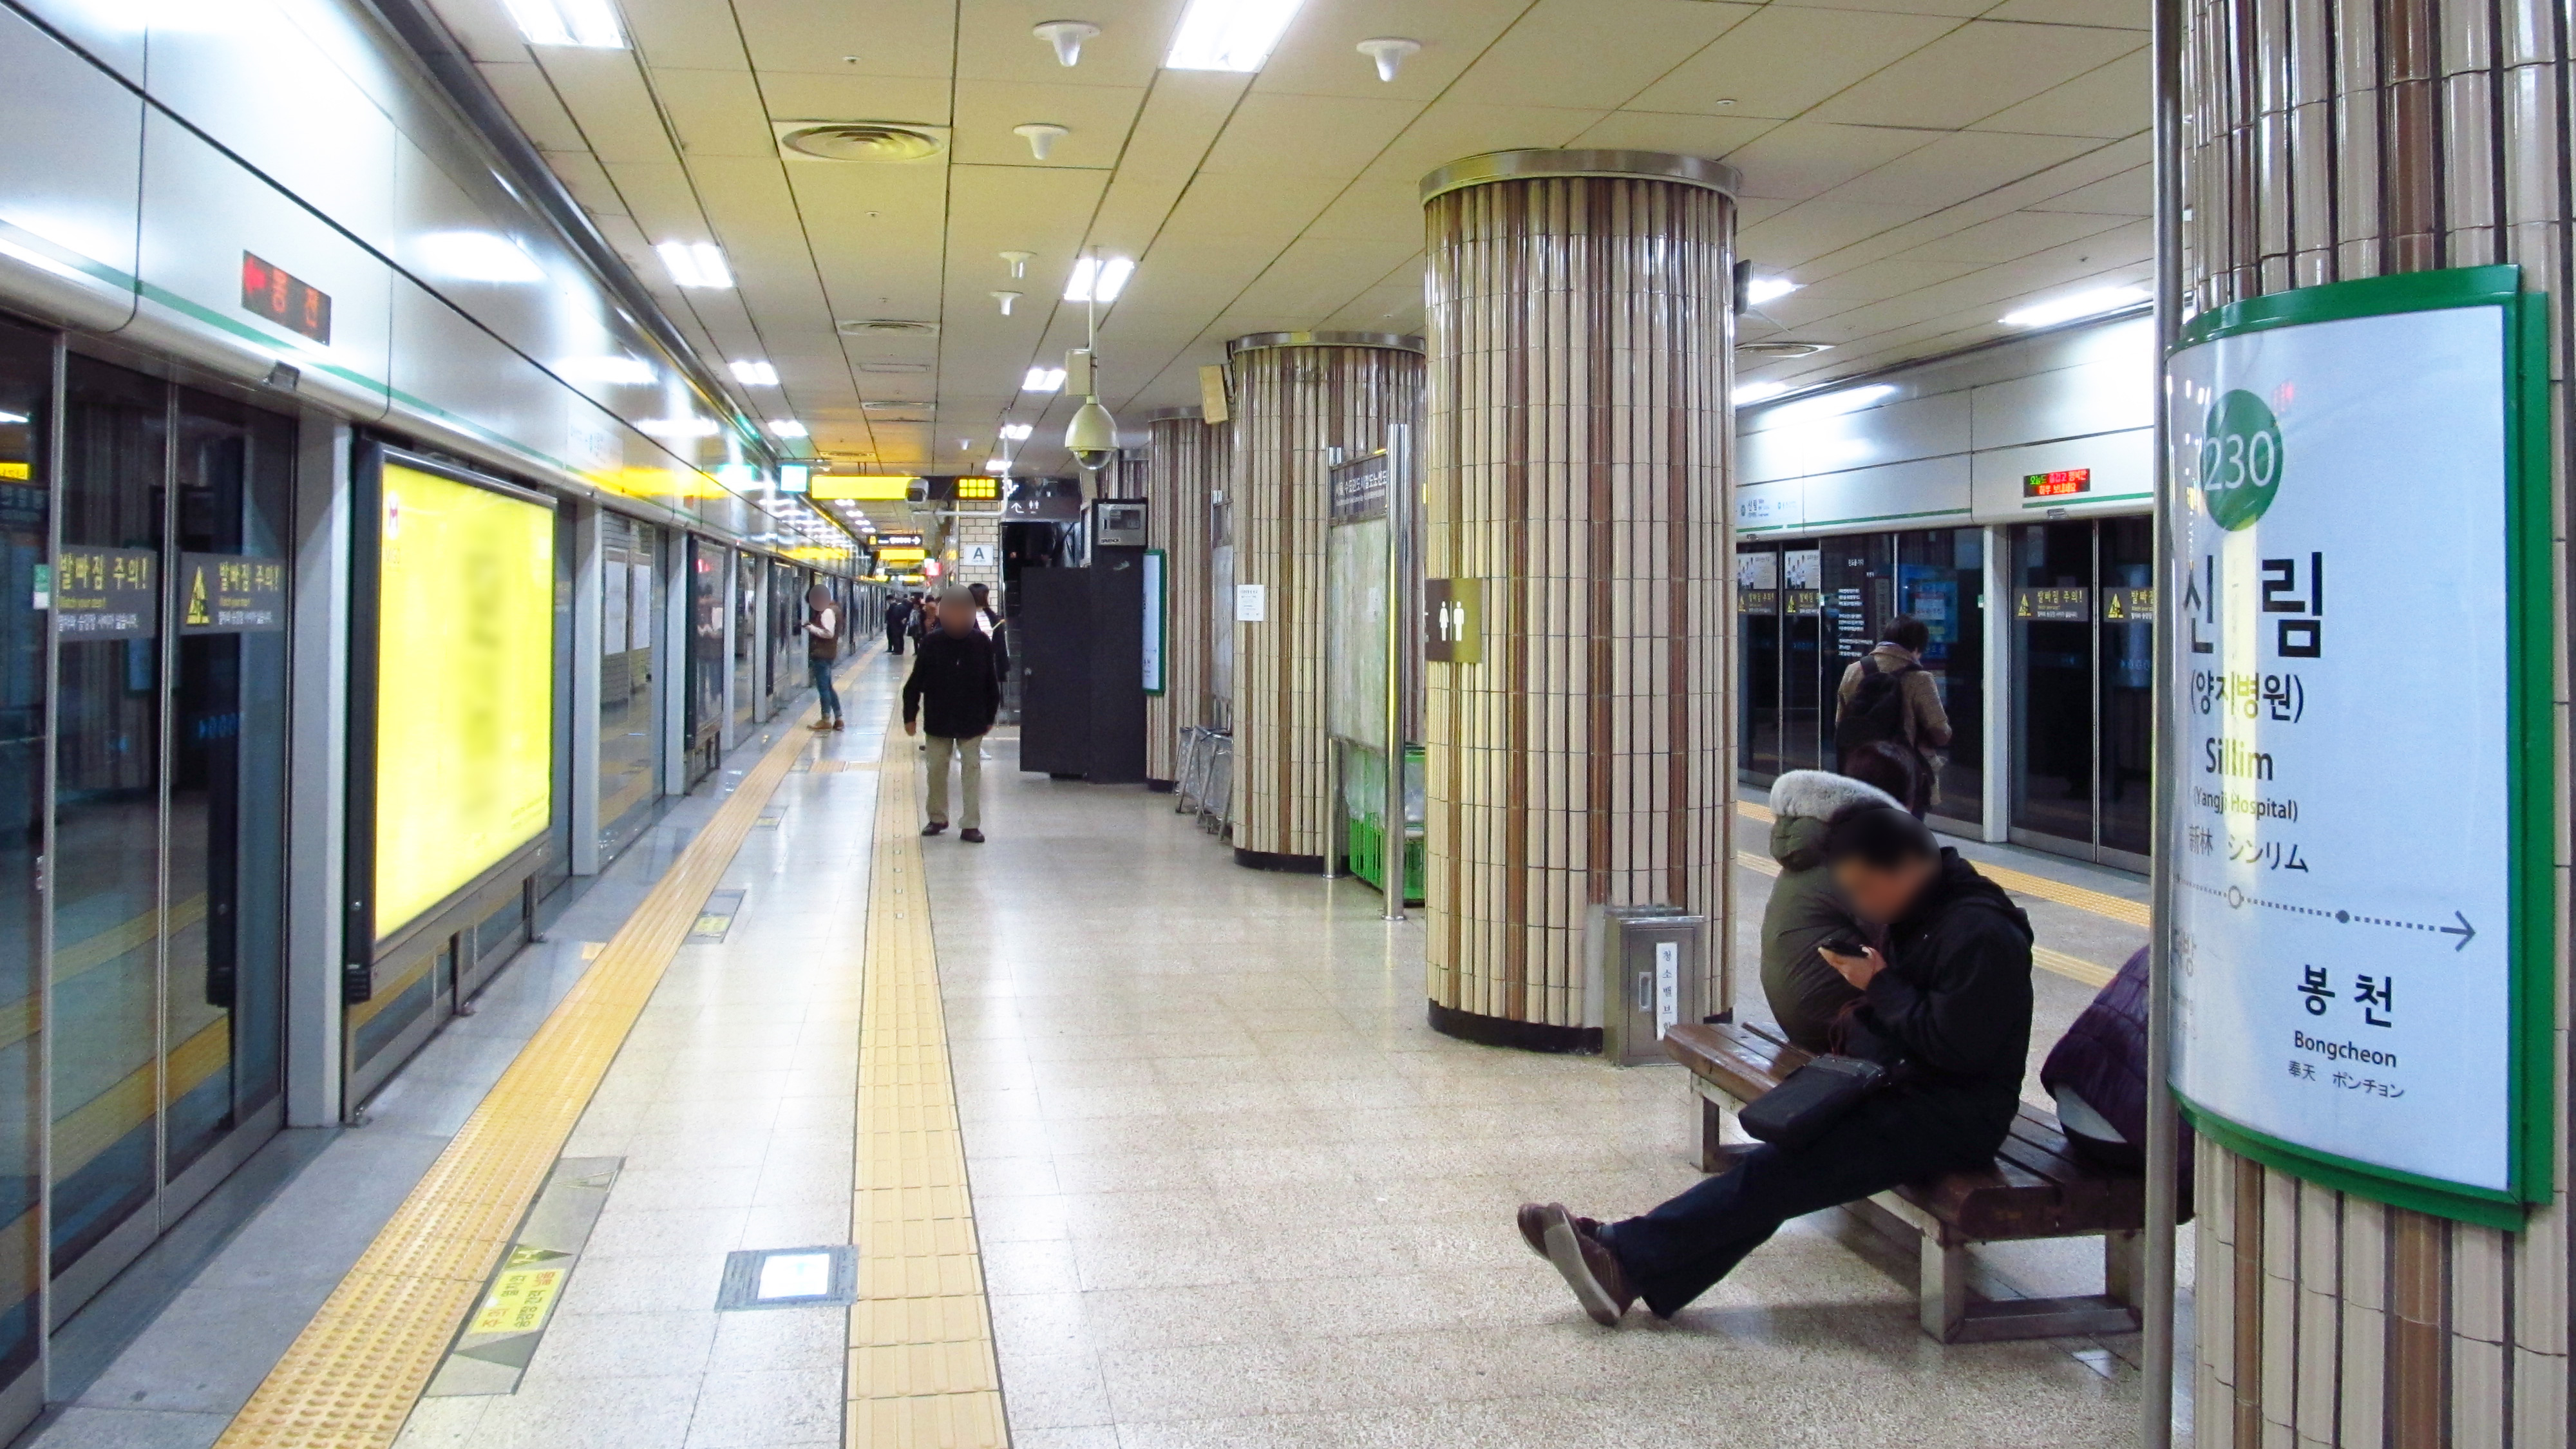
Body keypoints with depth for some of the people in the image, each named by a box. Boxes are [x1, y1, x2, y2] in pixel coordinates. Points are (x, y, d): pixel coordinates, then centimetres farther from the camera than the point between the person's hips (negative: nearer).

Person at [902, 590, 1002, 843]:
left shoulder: (981, 643, -4)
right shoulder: (932, 643, -6)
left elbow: (991, 683, 4)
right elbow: (915, 682, -2)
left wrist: (990, 716, 6)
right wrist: (910, 715, -2)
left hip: (971, 722, 0)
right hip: (938, 721, 0)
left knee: (972, 770, -1)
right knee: (937, 770, 9)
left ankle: (971, 825, 3)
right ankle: (938, 818, 25)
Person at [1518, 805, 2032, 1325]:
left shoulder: (1980, 932, -20)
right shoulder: (1920, 916, 10)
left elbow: (1954, 1045, -24)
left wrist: (1880, 986, -14)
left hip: (1955, 1119, -9)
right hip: (1914, 1092, 9)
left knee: (1781, 1170, -18)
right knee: (1781, 1167, -10)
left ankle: (1623, 1253, -19)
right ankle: (1635, 1279, -18)